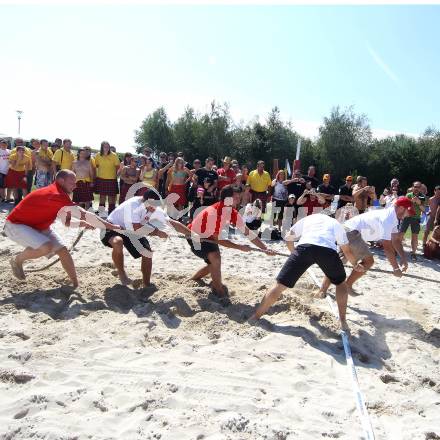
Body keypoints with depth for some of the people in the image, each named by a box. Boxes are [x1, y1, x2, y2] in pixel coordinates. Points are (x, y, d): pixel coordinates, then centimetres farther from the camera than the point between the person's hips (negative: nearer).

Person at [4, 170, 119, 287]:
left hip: (38, 226, 10)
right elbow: (84, 214, -33)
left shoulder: (59, 195, 1)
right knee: (47, 247, -31)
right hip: (16, 225, -9)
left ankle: (76, 284, 4)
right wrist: (111, 226, -29)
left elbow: (67, 222, 7)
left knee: (63, 250, -2)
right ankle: (17, 260, -2)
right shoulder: (56, 195, -30)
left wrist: (83, 224, -13)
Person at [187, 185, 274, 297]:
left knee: (214, 264, 19)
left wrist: (265, 249, -11)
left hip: (207, 237, 9)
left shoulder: (232, 212, -11)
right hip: (195, 236, -9)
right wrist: (240, 247, -27)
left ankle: (192, 280, 41)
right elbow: (218, 239, -29)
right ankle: (220, 292, -9)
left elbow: (247, 232, -8)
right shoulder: (214, 213, -36)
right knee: (215, 259, -27)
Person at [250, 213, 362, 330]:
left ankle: (255, 317, 14)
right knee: (341, 283, 29)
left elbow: (288, 239, 42)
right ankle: (343, 322, 27)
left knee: (280, 285, 9)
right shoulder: (336, 223, 36)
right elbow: (347, 251, 41)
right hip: (328, 250, 0)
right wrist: (356, 265, 60)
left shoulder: (306, 219, 37)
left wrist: (294, 252, 60)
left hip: (304, 247, 0)